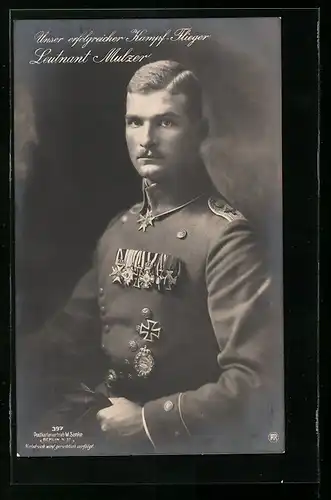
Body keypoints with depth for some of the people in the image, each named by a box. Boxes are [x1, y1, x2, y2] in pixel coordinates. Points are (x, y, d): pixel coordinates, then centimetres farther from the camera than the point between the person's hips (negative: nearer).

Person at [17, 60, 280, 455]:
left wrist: (147, 421, -19)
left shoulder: (226, 237, -20)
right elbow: (74, 329, 12)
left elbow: (253, 381, -23)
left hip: (193, 446, -6)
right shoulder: (118, 230, 2)